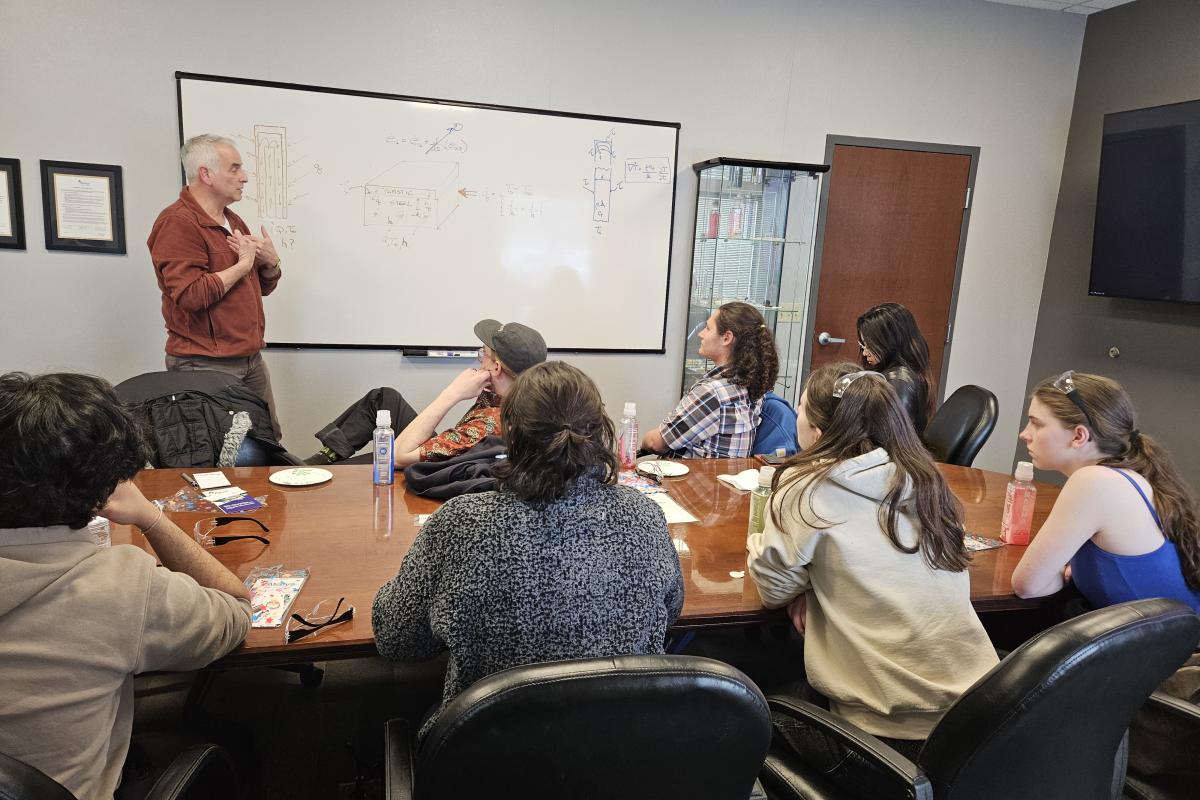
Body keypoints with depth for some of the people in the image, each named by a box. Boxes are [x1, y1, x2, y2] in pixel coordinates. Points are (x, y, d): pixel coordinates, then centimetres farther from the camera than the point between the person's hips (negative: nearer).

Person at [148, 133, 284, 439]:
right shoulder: (177, 223, -13)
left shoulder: (233, 221, 16)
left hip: (250, 360, 9)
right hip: (206, 366, -8)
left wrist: (270, 262, 1)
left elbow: (262, 288, 23)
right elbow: (192, 296, -24)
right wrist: (243, 264, -14)